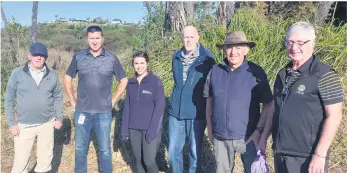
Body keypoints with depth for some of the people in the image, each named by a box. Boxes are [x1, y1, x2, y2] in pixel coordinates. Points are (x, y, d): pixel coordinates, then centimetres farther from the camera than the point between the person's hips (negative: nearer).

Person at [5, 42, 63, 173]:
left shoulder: (52, 74, -1)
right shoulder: (17, 73, -7)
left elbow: (58, 97, 8)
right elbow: (9, 99, -3)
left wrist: (59, 118, 6)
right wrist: (11, 123, -5)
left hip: (47, 123, 2)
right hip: (24, 125, -2)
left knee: (46, 158, 14)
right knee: (20, 161, 3)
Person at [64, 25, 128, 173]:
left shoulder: (111, 59, -4)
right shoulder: (78, 57, -1)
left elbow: (124, 81, 5)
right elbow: (67, 78, 10)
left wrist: (113, 101, 1)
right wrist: (73, 101, 5)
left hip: (103, 113, -1)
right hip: (82, 112, 2)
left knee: (104, 149, 10)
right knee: (80, 148, 15)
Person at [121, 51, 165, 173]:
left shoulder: (156, 82, -7)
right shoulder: (131, 83, 7)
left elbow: (160, 107, -9)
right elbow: (127, 107, 10)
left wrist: (152, 130, -15)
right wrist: (124, 129, 5)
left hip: (151, 129, -4)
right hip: (134, 129, 4)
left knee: (149, 161, -6)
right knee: (138, 160, 10)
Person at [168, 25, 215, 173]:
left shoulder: (206, 57, -8)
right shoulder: (176, 56, 5)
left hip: (197, 113, -4)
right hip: (176, 112, 4)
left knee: (195, 152, 10)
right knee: (173, 152, 10)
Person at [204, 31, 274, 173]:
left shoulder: (256, 72, -10)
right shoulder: (215, 71, -1)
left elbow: (268, 105, -6)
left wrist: (258, 131, -13)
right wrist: (210, 128, 9)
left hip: (247, 137, -3)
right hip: (220, 137, 3)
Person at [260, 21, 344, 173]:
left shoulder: (324, 75, -11)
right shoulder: (283, 74, 8)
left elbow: (334, 116, -14)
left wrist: (320, 155, -17)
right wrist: (263, 140, 10)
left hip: (307, 158, -6)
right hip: (280, 154, 6)